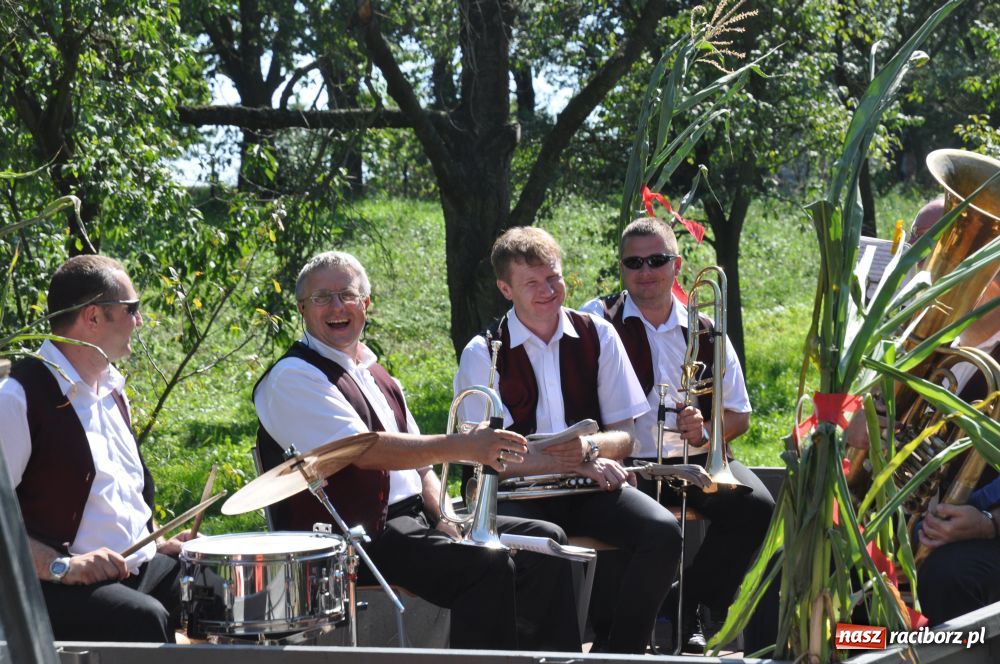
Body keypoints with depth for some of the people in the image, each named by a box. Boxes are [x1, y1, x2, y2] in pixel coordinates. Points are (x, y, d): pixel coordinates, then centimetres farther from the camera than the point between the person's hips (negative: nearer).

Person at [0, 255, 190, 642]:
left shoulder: (112, 391, 19)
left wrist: (161, 544, 12)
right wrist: (60, 566, -25)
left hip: (141, 569, 8)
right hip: (58, 590, -8)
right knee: (143, 618, -34)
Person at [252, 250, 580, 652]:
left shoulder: (375, 374, 20)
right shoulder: (292, 378, -9)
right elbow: (365, 451, -22)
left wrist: (447, 523, 0)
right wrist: (460, 447, -31)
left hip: (415, 517, 9)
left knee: (544, 541, 0)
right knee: (487, 564, -28)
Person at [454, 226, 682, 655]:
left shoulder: (597, 337, 6)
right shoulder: (483, 355, -2)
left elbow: (623, 437, 4)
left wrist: (588, 448, -19)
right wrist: (575, 465, -17)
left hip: (595, 485, 3)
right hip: (522, 495, -3)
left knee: (663, 532, -24)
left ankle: (619, 651, -9)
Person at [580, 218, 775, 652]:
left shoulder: (704, 333, 13)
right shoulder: (598, 320, 3)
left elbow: (739, 415, 15)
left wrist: (706, 430, -8)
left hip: (695, 461, 4)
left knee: (755, 505, -22)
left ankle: (689, 605, -2)